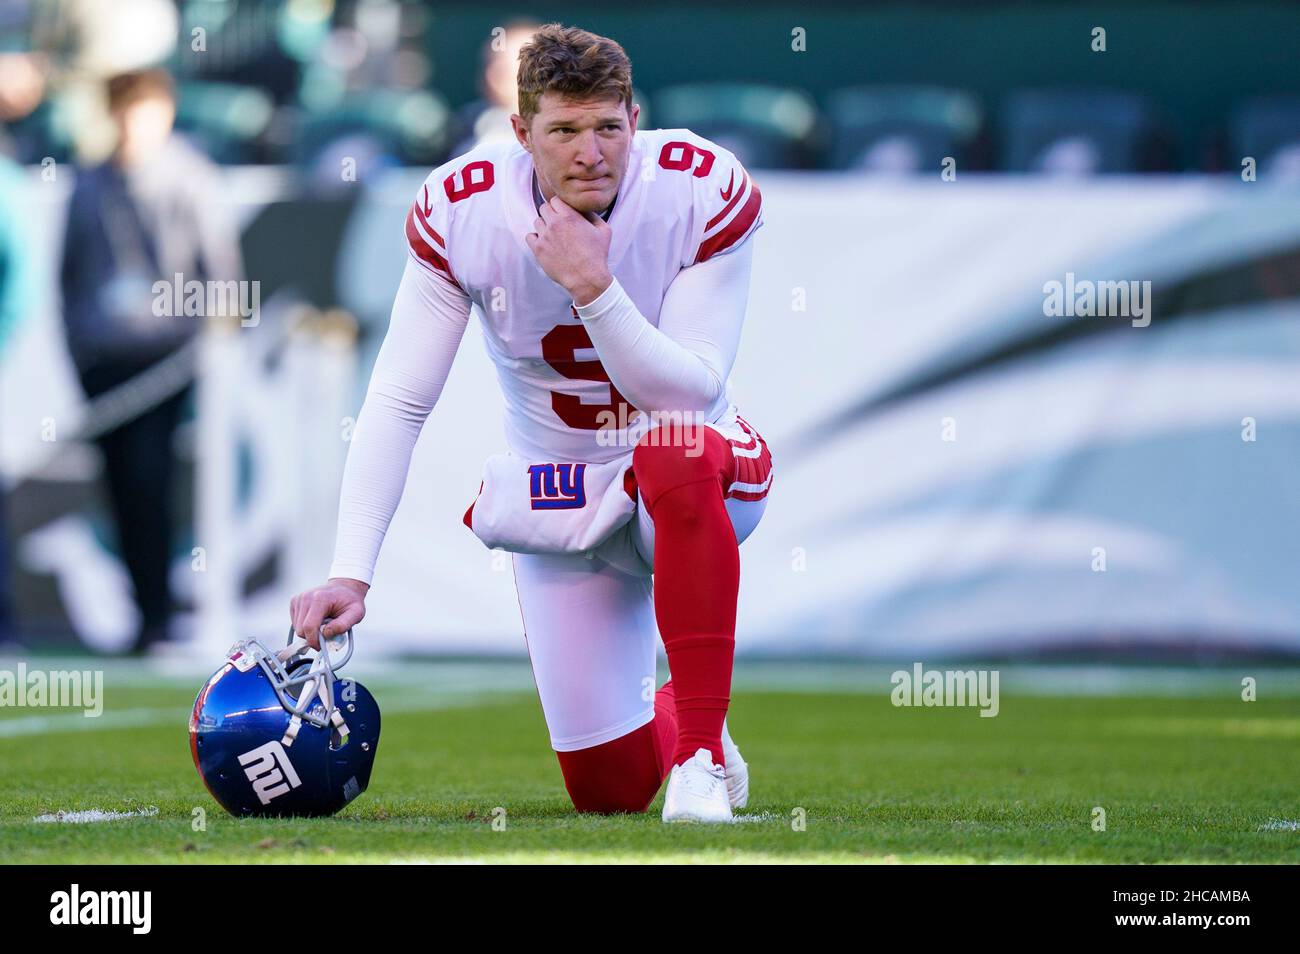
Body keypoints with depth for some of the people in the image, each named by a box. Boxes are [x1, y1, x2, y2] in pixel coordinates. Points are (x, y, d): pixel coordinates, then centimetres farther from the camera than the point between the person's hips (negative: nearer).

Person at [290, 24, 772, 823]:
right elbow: (398, 403, -15)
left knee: (678, 452, -41)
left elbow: (691, 392, -24)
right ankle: (666, 720, 36)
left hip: (691, 486, -2)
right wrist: (350, 574, -24)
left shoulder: (705, 194, -19)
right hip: (558, 503, 2)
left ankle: (700, 743, -28)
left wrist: (592, 288, -37)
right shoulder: (460, 211, -15)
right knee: (609, 789, -5)